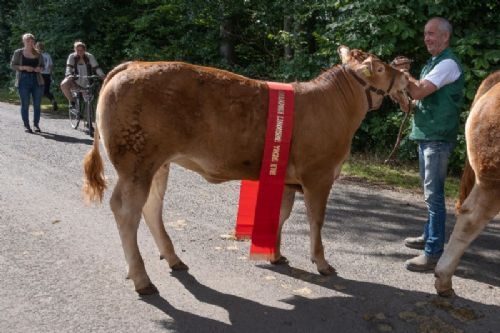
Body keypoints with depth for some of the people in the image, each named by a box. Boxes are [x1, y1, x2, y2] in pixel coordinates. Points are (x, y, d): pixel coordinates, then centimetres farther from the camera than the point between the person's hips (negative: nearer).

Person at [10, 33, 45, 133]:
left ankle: (36, 124, 13)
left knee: (37, 104, 1)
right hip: (24, 80, -2)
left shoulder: (38, 54, 11)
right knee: (25, 104, -2)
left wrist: (40, 69, -6)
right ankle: (26, 125, 6)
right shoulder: (18, 52, 4)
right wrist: (24, 67, -14)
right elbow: (12, 65, 1)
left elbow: (42, 65, 17)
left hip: (37, 80, 2)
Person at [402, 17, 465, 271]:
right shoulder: (433, 62, 17)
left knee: (434, 194, -9)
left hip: (438, 137, -10)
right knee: (430, 192, 17)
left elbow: (419, 91, -22)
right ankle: (429, 236, 30)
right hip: (426, 134, 10)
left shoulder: (448, 63, -13)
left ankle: (434, 253, -6)